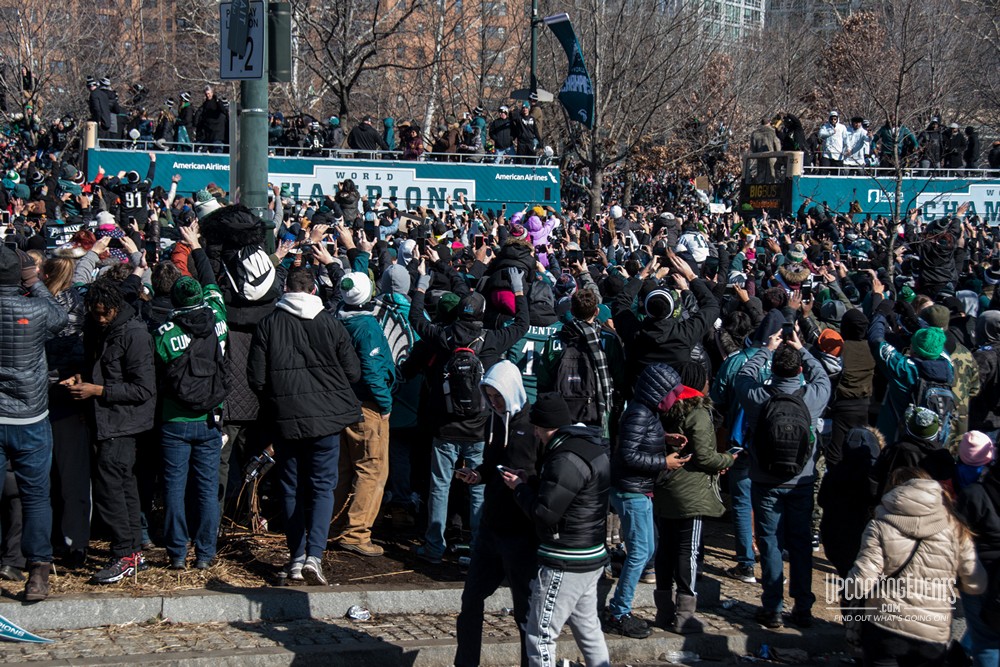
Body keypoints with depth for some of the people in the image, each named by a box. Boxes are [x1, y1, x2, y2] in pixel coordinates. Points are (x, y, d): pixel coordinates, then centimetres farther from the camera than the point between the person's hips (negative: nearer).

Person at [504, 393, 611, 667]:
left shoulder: (568, 460, -23)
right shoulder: (593, 446, 10)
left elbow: (544, 512, -23)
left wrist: (519, 487, -6)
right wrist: (529, 483, 5)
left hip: (565, 564, -10)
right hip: (591, 556, 10)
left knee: (540, 636, -4)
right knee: (588, 628, 20)